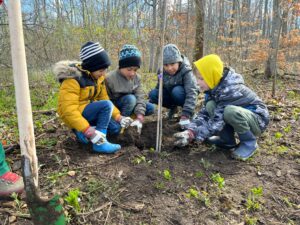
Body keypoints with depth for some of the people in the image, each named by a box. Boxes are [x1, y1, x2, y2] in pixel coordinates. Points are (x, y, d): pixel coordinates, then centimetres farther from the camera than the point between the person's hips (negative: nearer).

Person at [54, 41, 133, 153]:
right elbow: (69, 110, -31)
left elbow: (104, 98, 1)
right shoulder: (73, 80, -26)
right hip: (73, 116, -8)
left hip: (89, 109, 8)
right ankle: (100, 143, -24)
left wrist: (118, 117, -9)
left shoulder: (97, 77, -1)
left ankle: (82, 132, 6)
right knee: (107, 105, -27)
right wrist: (89, 131, -37)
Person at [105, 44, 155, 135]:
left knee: (151, 108, -12)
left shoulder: (137, 78, -9)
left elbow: (140, 98, -18)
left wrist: (139, 118, -31)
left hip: (129, 105, 5)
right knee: (131, 98, -33)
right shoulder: (110, 78, -23)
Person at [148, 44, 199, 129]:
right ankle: (173, 107, 4)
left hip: (184, 95, -5)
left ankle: (191, 112, -12)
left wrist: (185, 114, -47)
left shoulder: (186, 71, -28)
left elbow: (191, 93, -37)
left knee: (176, 91, -37)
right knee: (153, 94, -20)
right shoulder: (162, 71, -13)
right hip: (170, 94, 5)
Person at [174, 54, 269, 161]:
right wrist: (190, 130, -22)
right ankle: (227, 139, 2)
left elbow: (217, 121, -32)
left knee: (230, 111, -37)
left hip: (258, 119, -7)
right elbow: (204, 113, -7)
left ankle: (249, 142, -10)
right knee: (210, 106, -15)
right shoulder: (214, 87, -6)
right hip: (238, 115, 7)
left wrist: (192, 135, -33)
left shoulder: (230, 89, -31)